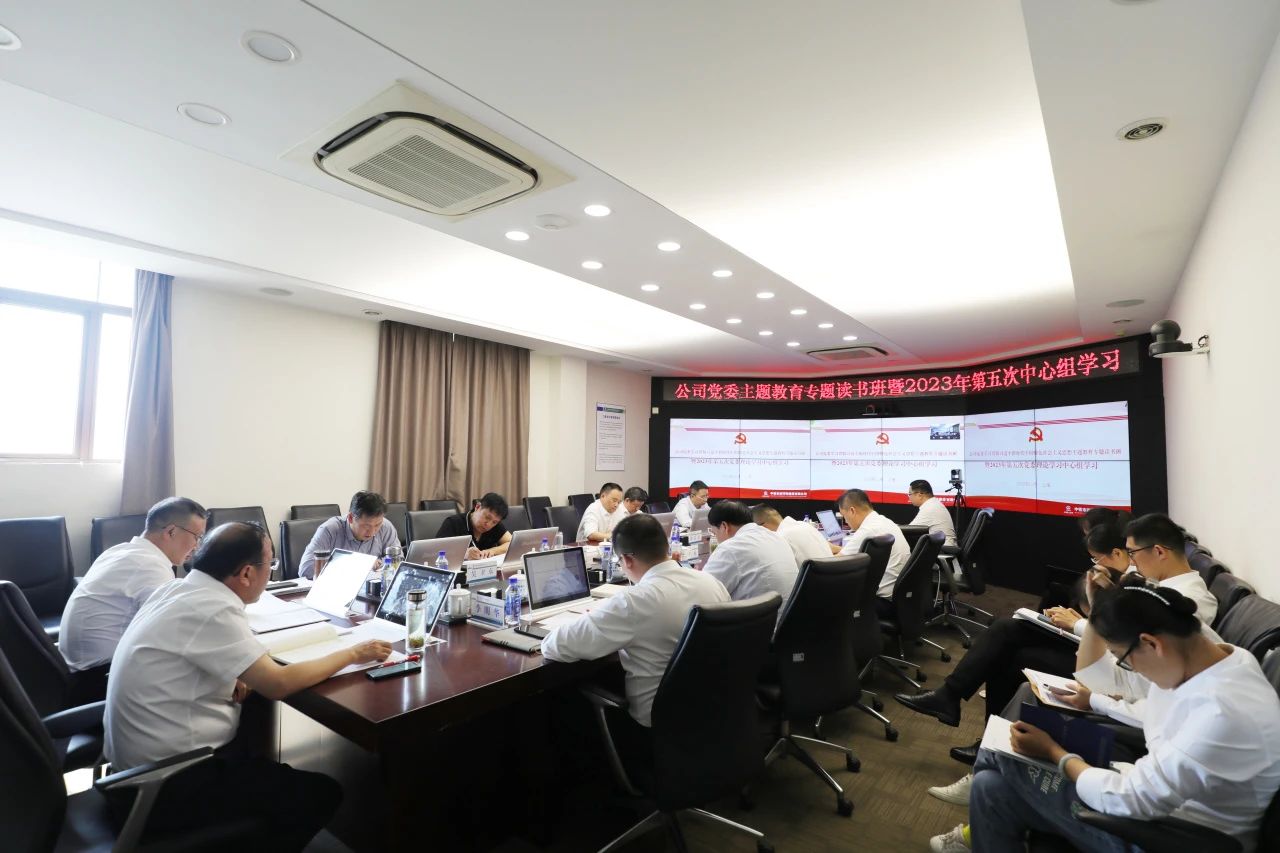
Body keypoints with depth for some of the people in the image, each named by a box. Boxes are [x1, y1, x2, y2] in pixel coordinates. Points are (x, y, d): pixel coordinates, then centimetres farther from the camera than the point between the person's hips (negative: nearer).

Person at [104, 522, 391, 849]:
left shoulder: (178, 588, 0)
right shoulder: (213, 610, -26)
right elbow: (279, 684, -24)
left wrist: (232, 682, -4)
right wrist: (353, 653, -13)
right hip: (169, 784, -9)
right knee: (322, 793, -1)